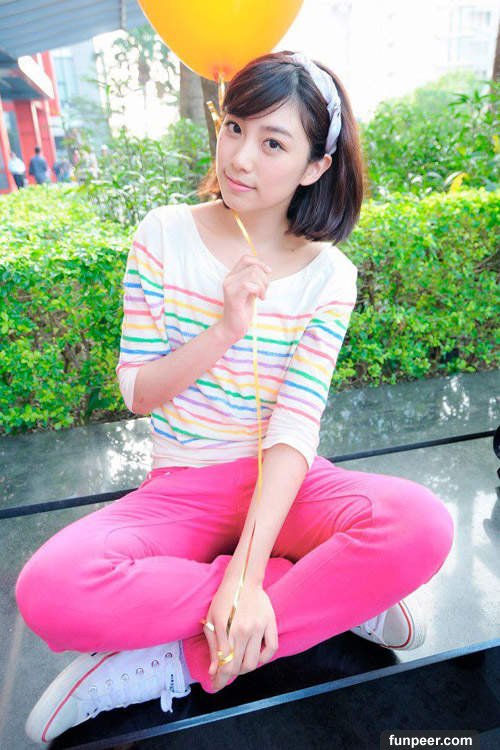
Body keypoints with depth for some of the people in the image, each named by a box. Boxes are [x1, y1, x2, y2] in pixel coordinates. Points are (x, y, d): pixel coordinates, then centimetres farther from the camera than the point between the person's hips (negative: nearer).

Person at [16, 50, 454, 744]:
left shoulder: (329, 275, -5)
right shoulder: (165, 236, -4)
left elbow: (296, 426, -14)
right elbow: (137, 393, -4)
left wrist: (247, 577, -24)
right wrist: (225, 331, -22)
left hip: (285, 483, 0)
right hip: (182, 487, 1)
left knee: (423, 525, -28)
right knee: (50, 591, -27)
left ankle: (177, 663, -16)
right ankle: (340, 598, -14)